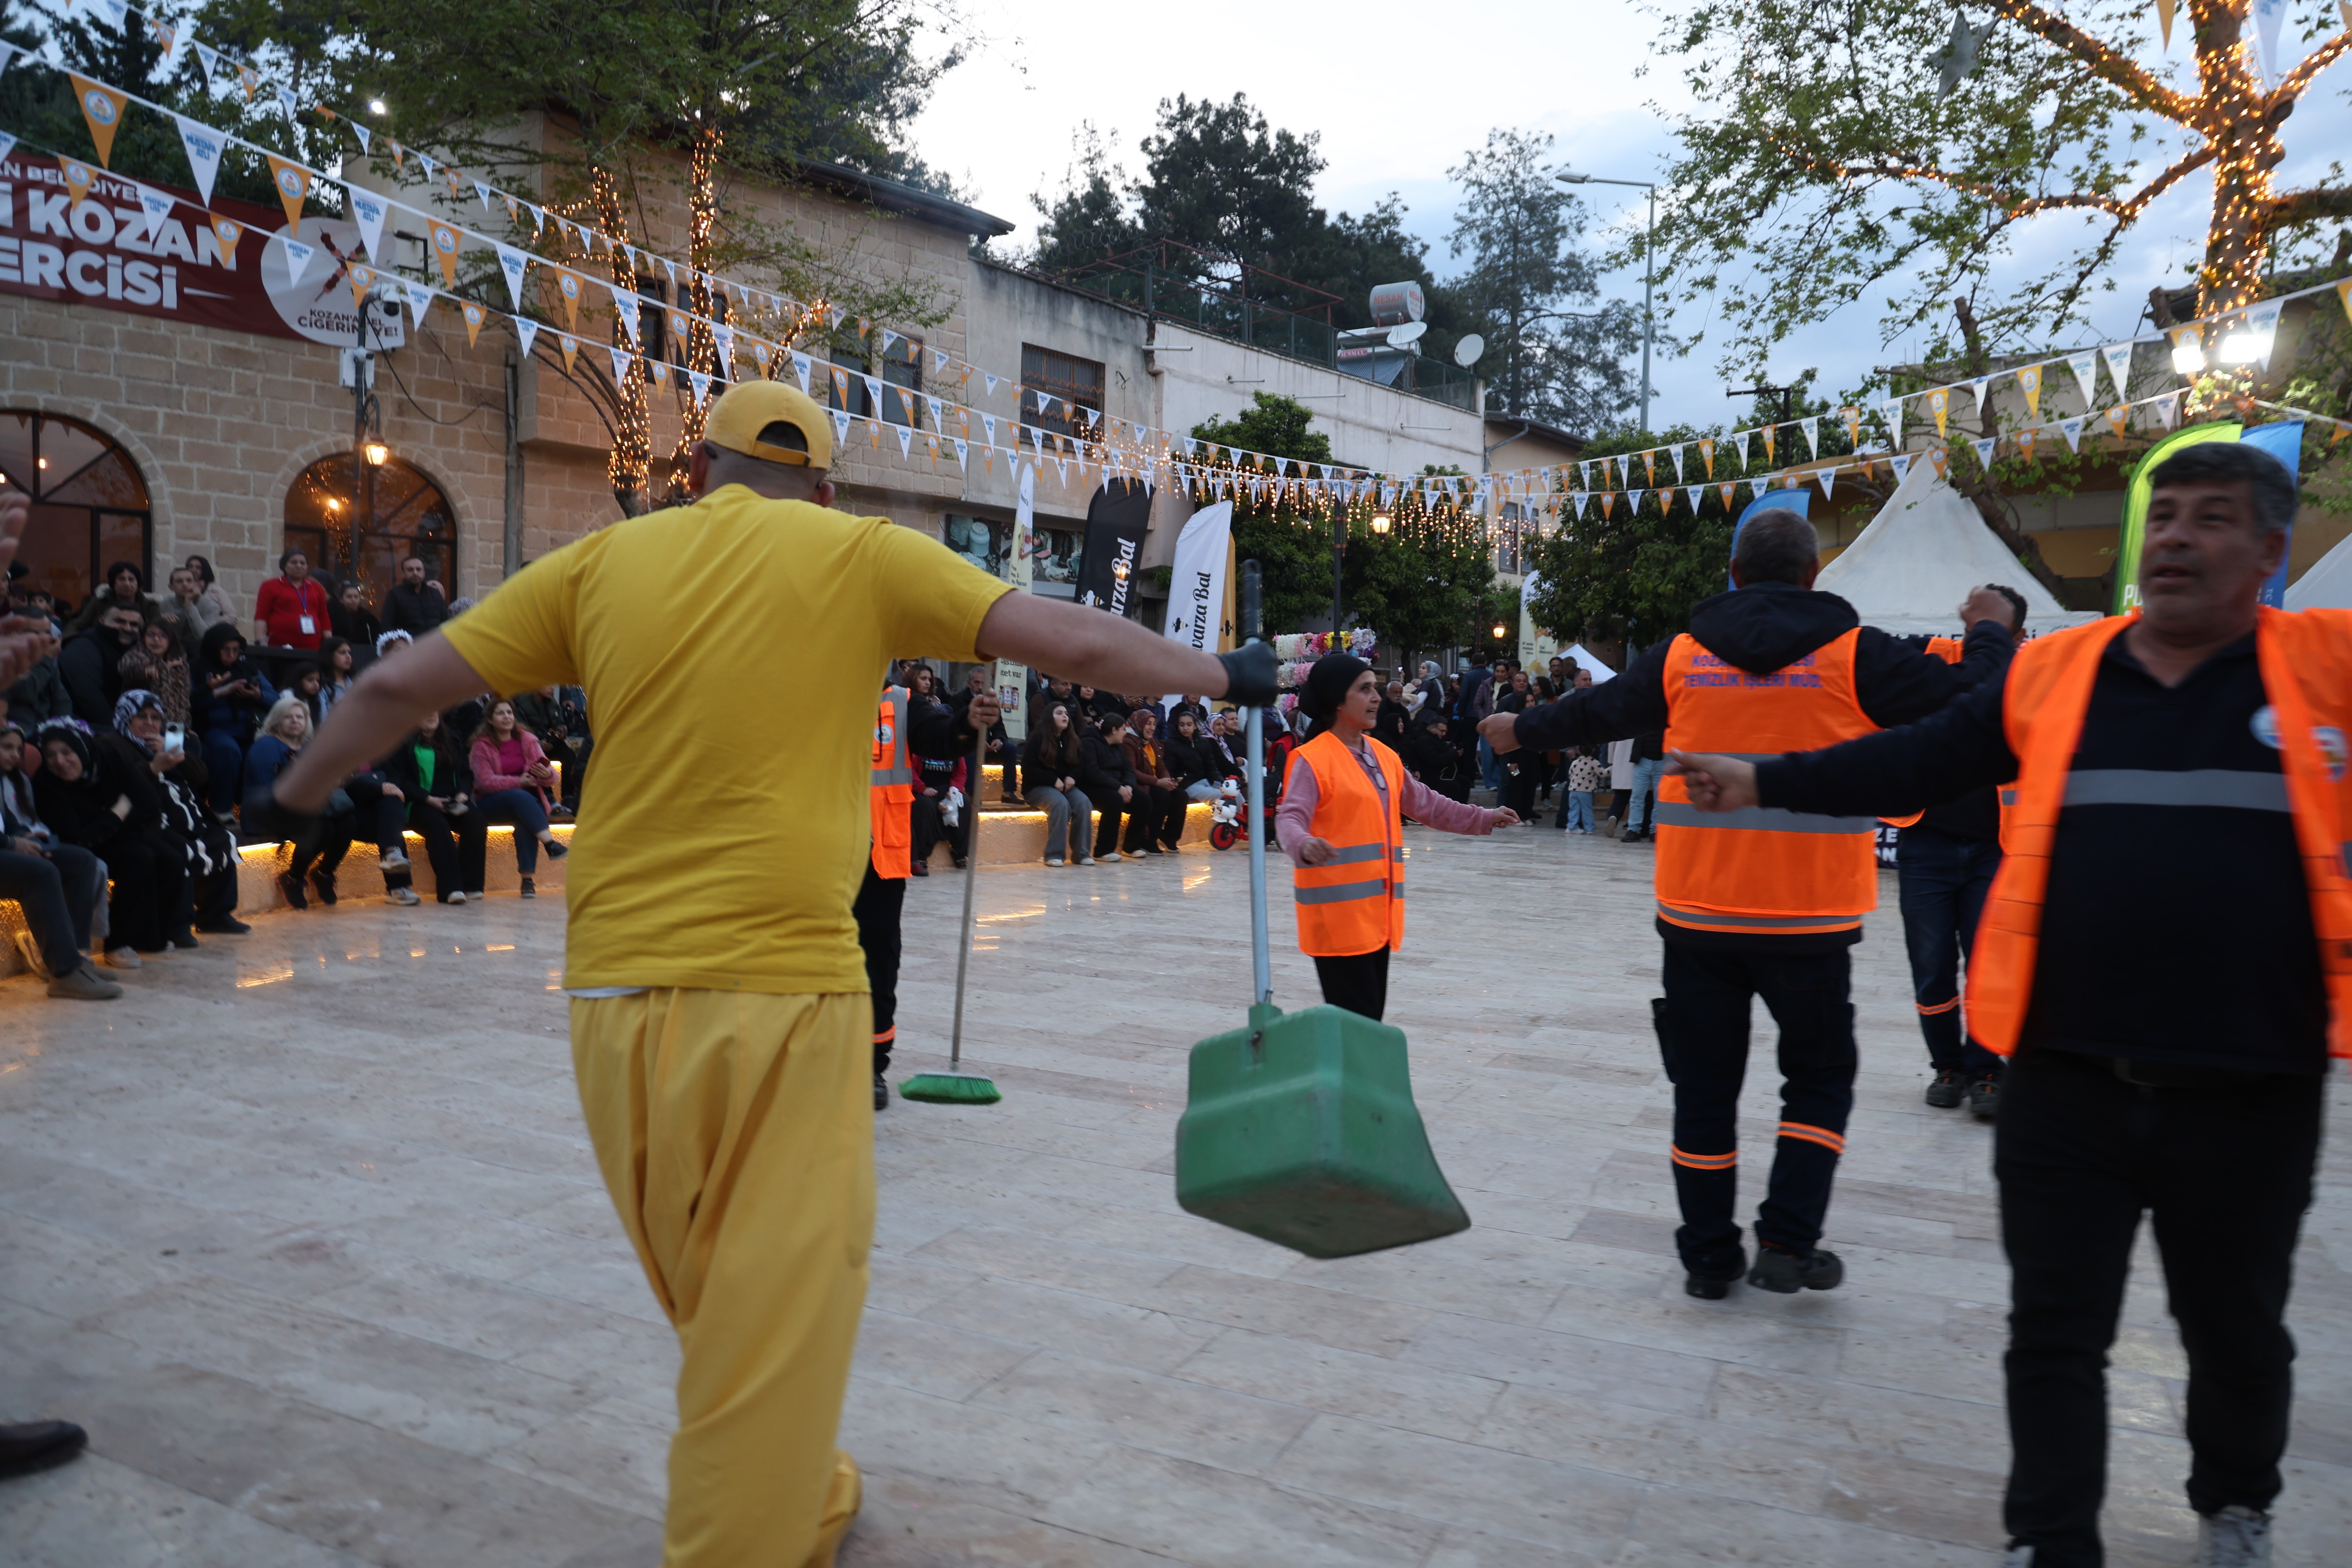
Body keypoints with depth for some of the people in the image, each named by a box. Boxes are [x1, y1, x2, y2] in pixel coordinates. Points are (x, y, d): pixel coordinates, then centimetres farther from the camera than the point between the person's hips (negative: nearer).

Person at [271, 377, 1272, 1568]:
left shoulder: (607, 559, 9)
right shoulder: (862, 556, 1)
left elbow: (399, 686, 9)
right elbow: (1079, 643, -1)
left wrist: (296, 793, 26)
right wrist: (1229, 677, 13)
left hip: (617, 996, 5)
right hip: (782, 989, -5)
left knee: (721, 1308, 22)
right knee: (775, 1317, 7)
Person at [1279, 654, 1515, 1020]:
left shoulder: (1383, 756, 13)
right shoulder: (1313, 759, -11)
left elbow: (1423, 803, 23)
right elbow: (1290, 818, -22)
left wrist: (1482, 818, 24)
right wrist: (1304, 845, -43)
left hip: (1379, 907, 8)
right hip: (1338, 910, -8)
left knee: (1372, 1015, 12)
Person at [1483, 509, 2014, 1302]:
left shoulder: (1684, 657, 3)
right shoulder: (1853, 654, -5)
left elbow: (1598, 709, 15)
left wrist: (1522, 728, 34)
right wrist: (1990, 634, 20)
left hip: (1698, 917, 2)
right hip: (1807, 919, -2)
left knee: (1705, 1086, 13)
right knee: (1819, 1078, 17)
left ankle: (1709, 1256, 21)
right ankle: (1787, 1242, 7)